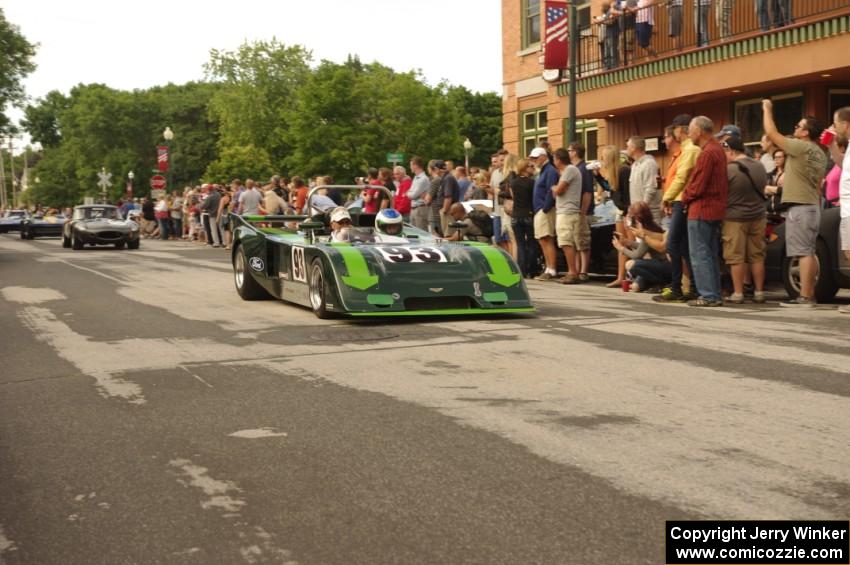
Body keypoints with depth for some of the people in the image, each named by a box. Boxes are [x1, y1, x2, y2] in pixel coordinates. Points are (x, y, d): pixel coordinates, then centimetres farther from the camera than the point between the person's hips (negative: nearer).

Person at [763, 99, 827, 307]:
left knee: (804, 253, -11)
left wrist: (767, 109, 2)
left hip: (799, 207, -10)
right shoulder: (819, 153, 16)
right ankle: (810, 295, 15)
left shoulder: (801, 147, -13)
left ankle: (805, 297, -13)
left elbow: (772, 133, -10)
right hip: (812, 205, 10)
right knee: (810, 252, 11)